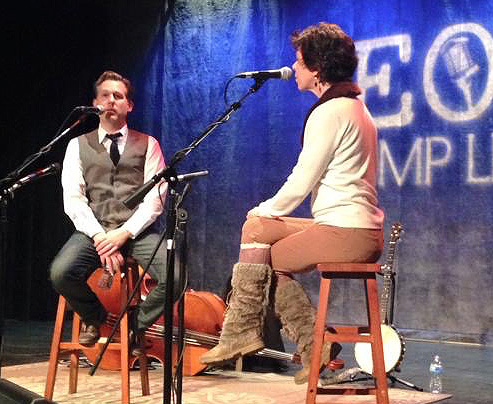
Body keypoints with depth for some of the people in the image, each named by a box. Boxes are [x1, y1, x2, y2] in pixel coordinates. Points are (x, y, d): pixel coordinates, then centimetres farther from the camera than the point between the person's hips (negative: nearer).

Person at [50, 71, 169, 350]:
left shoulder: (148, 145, 11)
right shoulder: (79, 145, 13)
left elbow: (155, 197, 1)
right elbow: (73, 199, 2)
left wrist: (124, 233, -13)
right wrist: (99, 237, -13)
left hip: (137, 231, 0)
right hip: (94, 231, 1)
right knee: (61, 273, -29)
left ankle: (136, 326, 4)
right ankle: (95, 318, 5)